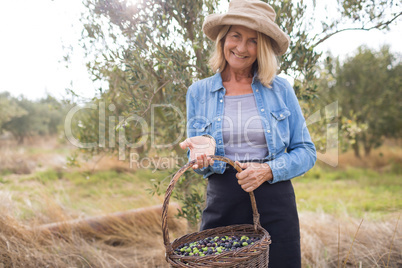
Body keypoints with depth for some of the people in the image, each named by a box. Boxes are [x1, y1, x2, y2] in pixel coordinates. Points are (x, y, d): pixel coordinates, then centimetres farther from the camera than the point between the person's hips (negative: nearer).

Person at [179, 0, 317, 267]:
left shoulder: (281, 89, 2)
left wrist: (268, 170, -13)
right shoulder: (198, 92, 4)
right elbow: (196, 159, 8)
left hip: (276, 204, 0)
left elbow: (306, 152, 4)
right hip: (222, 203, 1)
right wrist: (203, 151, -15)